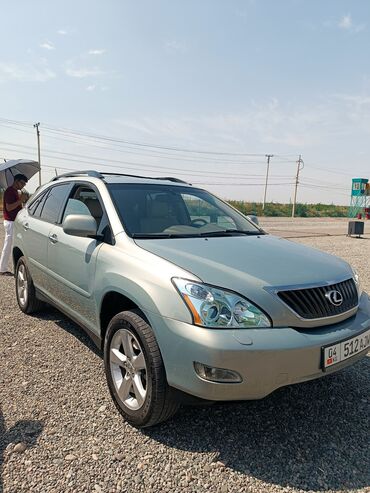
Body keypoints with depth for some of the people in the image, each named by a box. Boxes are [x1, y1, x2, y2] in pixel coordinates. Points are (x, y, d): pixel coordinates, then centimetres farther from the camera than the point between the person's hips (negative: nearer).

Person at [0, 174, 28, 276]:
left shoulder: (15, 191, 15)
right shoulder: (9, 191, -15)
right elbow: (9, 208, -22)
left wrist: (22, 199, 8)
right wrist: (20, 200, -22)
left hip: (14, 221, 10)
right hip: (10, 222, -10)